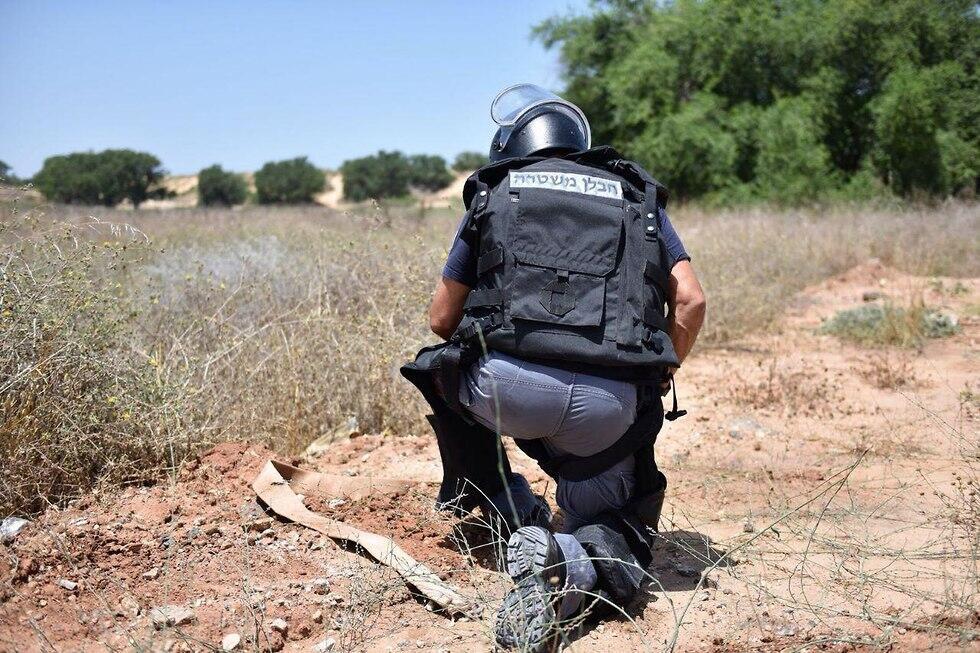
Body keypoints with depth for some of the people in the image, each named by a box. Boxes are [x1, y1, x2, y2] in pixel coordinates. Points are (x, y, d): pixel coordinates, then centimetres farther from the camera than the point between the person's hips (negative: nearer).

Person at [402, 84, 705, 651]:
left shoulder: (493, 194, 19)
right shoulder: (638, 197, 22)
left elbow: (443, 319, 21)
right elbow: (690, 301, 10)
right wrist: (657, 382, 23)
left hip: (506, 386, 0)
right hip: (610, 406, 1)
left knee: (444, 371, 33)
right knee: (616, 536, 18)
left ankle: (519, 517, 27)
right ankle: (567, 567, -18)